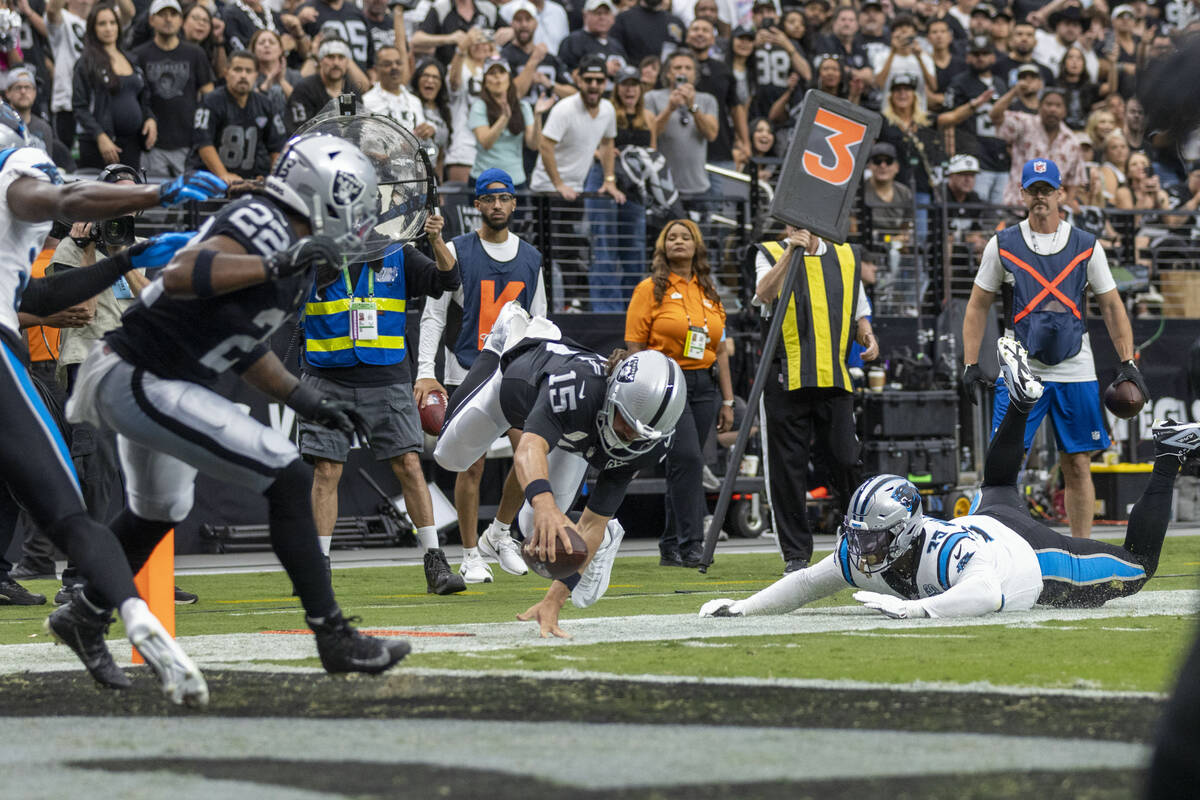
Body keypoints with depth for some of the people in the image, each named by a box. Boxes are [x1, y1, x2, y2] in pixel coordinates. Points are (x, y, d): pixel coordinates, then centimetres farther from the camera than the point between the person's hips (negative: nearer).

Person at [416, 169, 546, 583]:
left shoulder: (530, 258, 12)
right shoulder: (456, 252, 0)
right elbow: (433, 316, -2)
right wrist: (425, 373, -11)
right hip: (467, 373, -3)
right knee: (472, 465, -4)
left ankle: (499, 534, 15)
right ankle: (471, 556, 6)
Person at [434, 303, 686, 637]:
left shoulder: (648, 442, -39)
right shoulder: (576, 384, -52)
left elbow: (590, 523, -36)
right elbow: (529, 448, -69)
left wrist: (555, 599, -43)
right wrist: (543, 503, -91)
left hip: (575, 433, 2)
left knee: (542, 531, -3)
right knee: (451, 456, 24)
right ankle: (513, 335, 32)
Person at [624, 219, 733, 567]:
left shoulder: (708, 293, 16)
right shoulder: (651, 289, 1)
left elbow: (720, 350, 18)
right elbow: (635, 347, -3)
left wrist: (727, 400, 14)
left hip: (703, 384, 5)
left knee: (683, 466, 6)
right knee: (687, 458, -18)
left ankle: (670, 548, 12)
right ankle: (691, 543, -19)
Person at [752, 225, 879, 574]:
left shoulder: (846, 257, 16)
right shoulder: (771, 255, 5)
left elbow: (859, 312, 24)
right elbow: (765, 293, -16)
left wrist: (867, 337, 4)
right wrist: (791, 252, -24)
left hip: (834, 379, 2)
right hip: (786, 381, -2)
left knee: (848, 464, -2)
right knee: (788, 470, 1)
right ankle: (796, 554, 10)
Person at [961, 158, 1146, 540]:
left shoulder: (1087, 247, 6)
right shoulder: (1002, 245, 4)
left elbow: (1112, 307, 10)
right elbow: (978, 306, 8)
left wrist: (1128, 363, 2)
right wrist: (970, 364, 1)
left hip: (1075, 374, 1)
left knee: (1077, 466, 2)